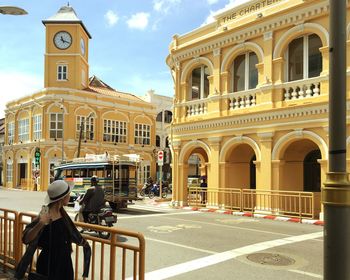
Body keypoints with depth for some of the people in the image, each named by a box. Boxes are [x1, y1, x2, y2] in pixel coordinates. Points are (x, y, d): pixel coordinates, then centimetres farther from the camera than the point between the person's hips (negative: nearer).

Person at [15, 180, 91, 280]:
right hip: (49, 264, -7)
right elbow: (26, 239, -29)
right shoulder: (45, 215, -22)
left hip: (65, 262, 7)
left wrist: (82, 242, 29)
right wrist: (40, 224, -46)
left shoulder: (61, 211, -1)